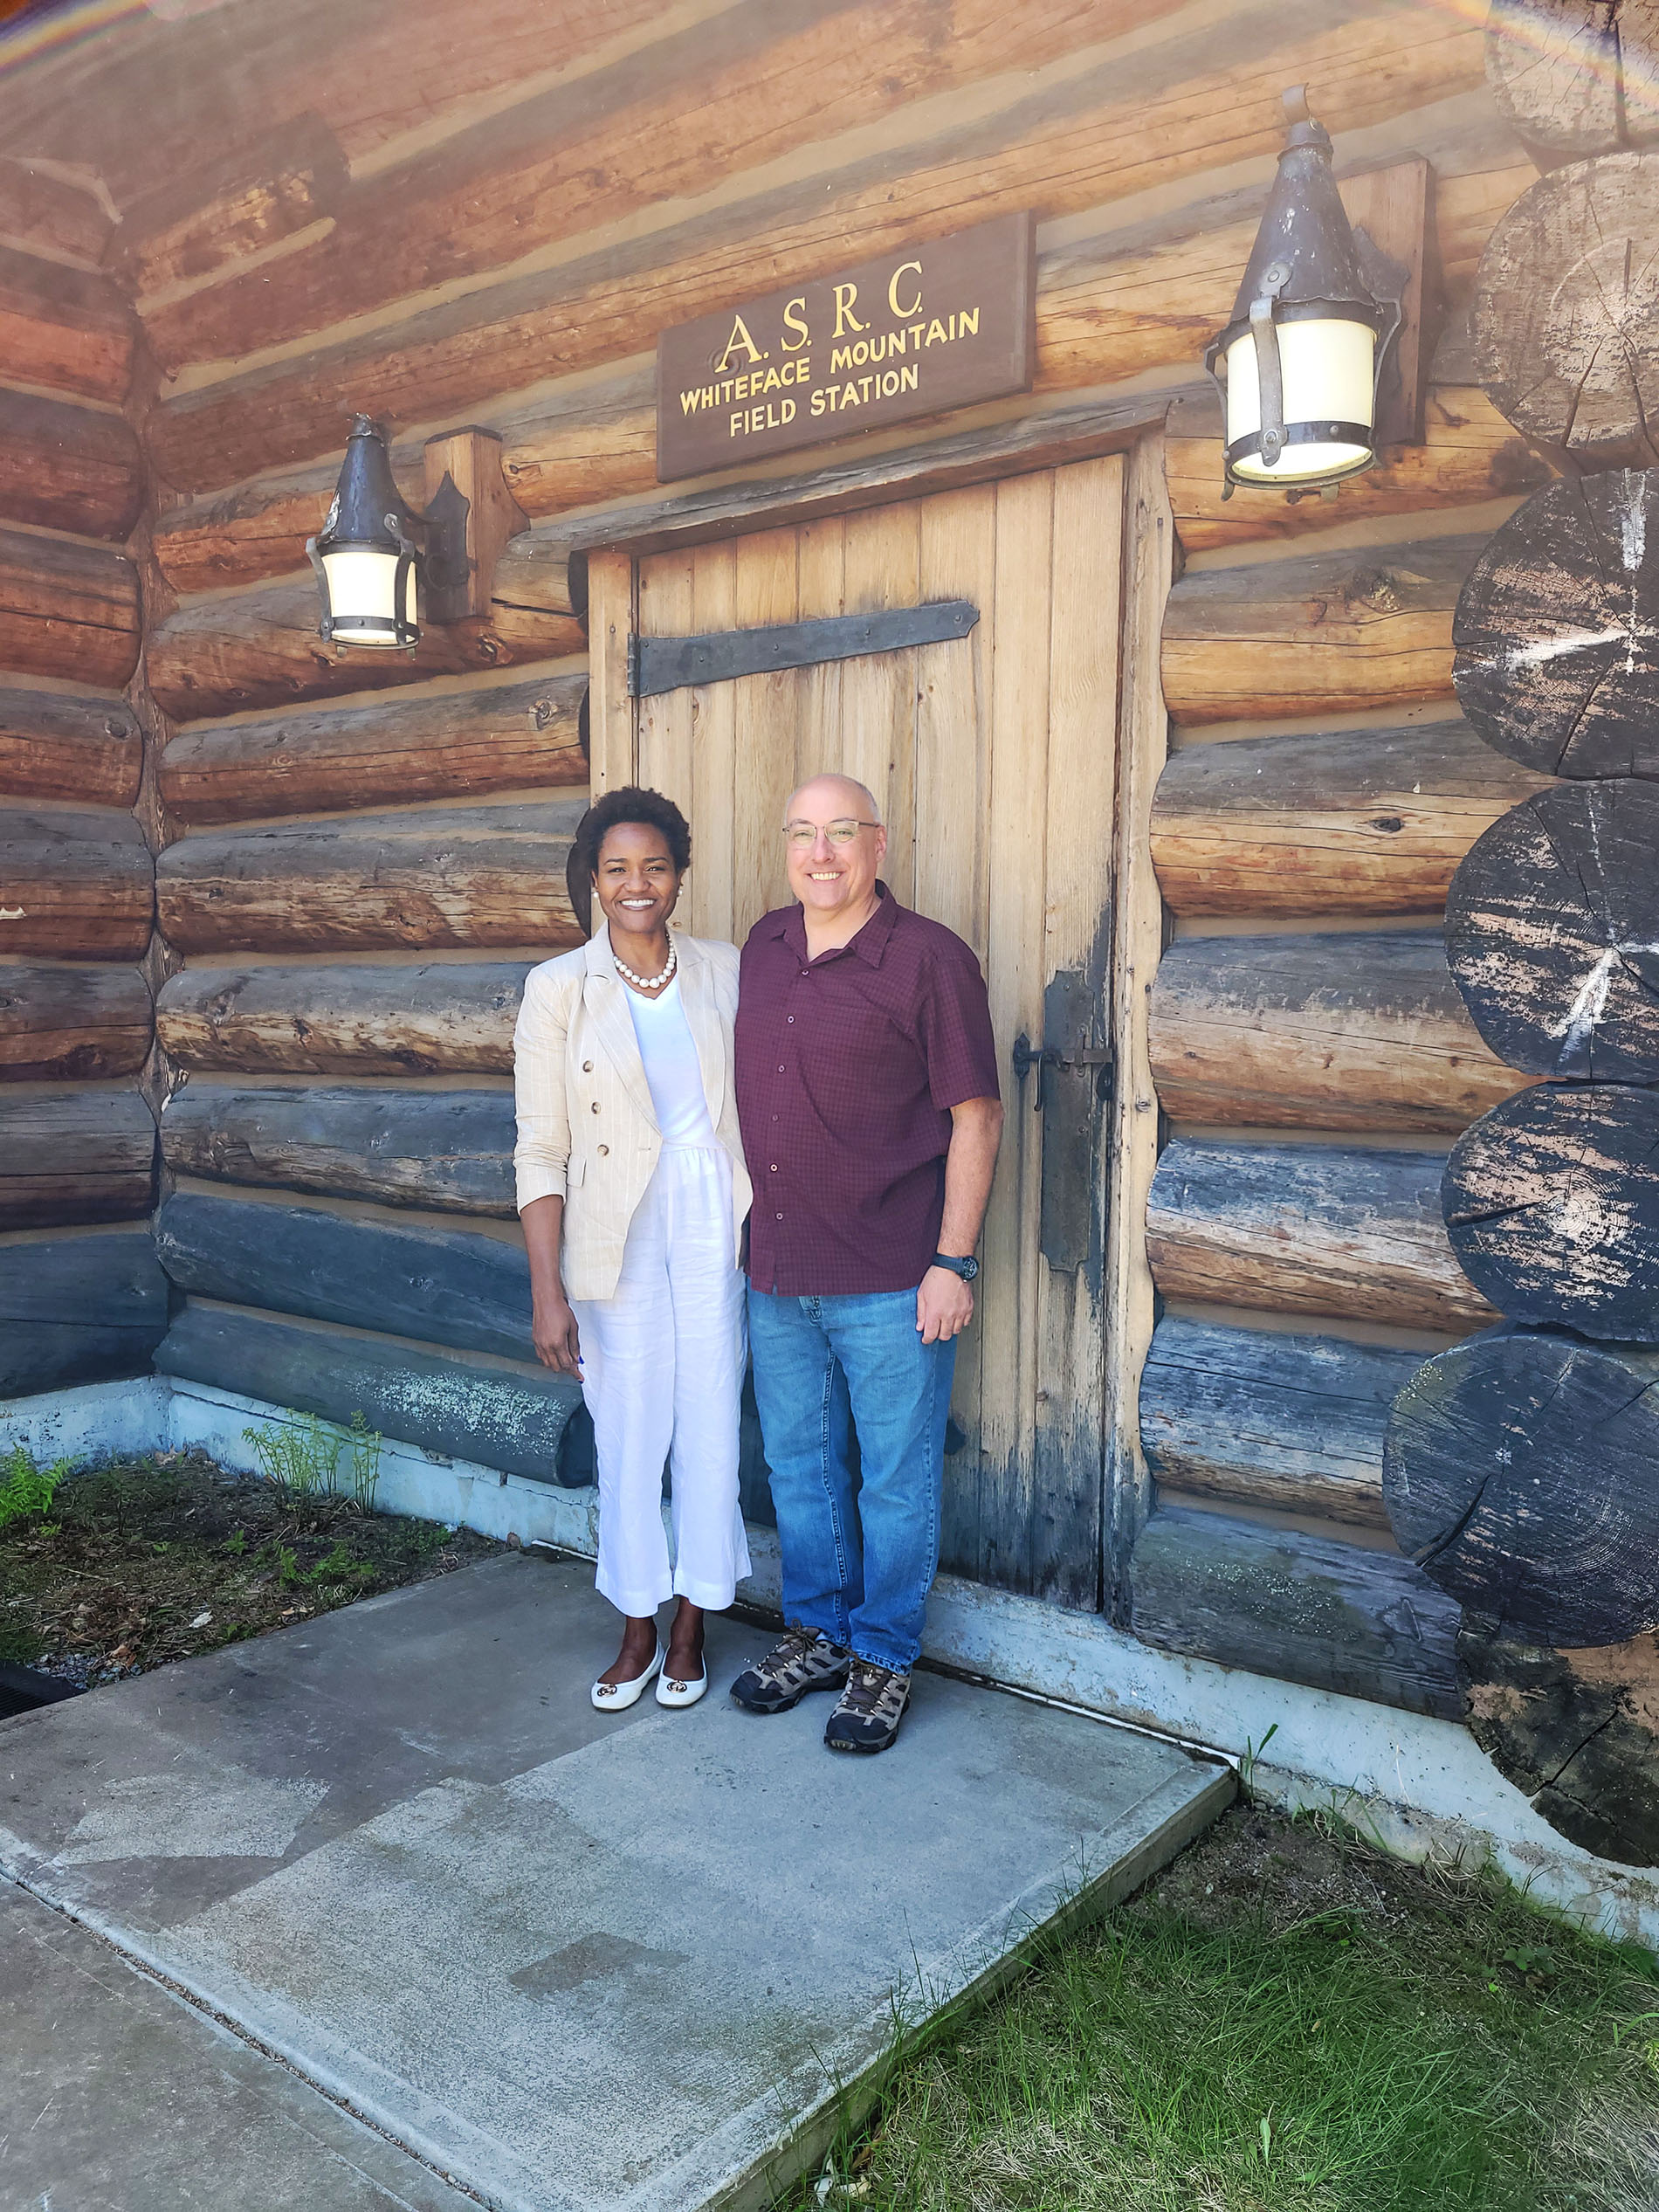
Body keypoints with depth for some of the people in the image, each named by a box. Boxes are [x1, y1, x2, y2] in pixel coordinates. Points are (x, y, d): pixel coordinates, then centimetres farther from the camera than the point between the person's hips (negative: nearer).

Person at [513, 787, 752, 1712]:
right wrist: (548, 1291, -9)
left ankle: (692, 1627, 29)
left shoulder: (725, 971, 2)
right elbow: (542, 1151, -5)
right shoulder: (559, 989, -4)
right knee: (627, 1437, 8)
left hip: (716, 1229, 2)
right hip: (618, 1242, -1)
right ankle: (638, 1632, 29)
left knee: (712, 1428, 8)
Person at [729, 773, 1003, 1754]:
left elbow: (976, 1117, -10)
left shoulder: (931, 958, -11)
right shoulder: (764, 947, 8)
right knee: (799, 1463, 18)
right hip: (776, 1273, 6)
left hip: (889, 1283, -6)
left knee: (896, 1479, 8)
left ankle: (884, 1657, 27)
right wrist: (748, 1232, 14)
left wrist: (954, 1262, -14)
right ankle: (817, 1632, 37)